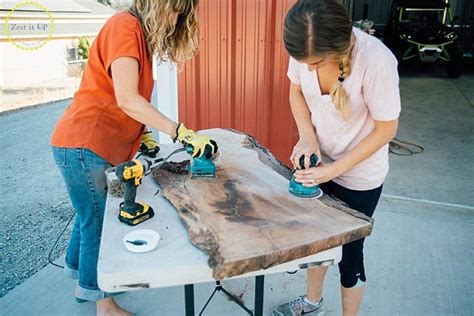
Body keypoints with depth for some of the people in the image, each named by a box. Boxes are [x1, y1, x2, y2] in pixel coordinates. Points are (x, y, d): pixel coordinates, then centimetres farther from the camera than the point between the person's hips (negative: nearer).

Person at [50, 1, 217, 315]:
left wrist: (142, 134, 4)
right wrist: (183, 133, -28)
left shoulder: (139, 32, 13)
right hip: (82, 145, -10)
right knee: (97, 225, 1)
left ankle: (85, 283, 41)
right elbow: (127, 99, -27)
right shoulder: (125, 26, -17)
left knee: (90, 216, 21)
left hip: (93, 144, 10)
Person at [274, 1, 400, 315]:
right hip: (320, 161, 5)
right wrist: (307, 137, -14)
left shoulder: (376, 61, -32)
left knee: (349, 251, 10)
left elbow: (386, 129, -20)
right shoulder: (305, 48, -18)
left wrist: (335, 169, -22)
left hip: (359, 175, -5)